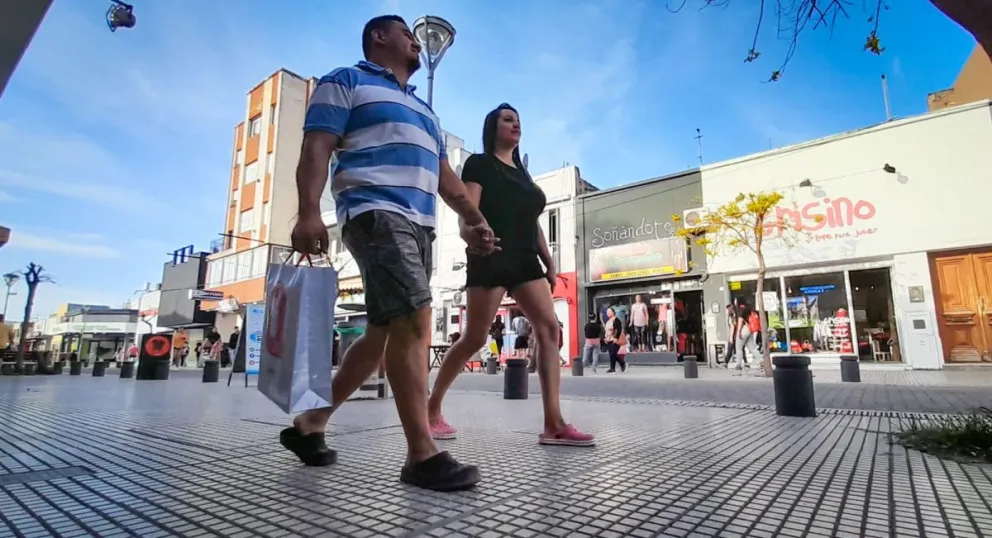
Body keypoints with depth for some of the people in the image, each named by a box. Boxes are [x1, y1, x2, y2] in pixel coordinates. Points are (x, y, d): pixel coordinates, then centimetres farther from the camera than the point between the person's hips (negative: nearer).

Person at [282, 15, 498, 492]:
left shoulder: (422, 107, 33)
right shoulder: (346, 82, 11)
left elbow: (443, 174, 27)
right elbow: (317, 149, -3)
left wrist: (475, 219, 14)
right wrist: (309, 212, -19)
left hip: (419, 224, 8)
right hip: (375, 213, -8)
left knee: (384, 332, 6)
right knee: (415, 322, -21)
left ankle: (310, 423, 21)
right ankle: (422, 454, -14)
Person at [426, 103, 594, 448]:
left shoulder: (522, 173, 26)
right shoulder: (479, 164, 6)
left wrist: (549, 261, 13)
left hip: (525, 261, 7)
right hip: (490, 259, -7)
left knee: (549, 328, -9)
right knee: (474, 339, -7)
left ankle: (553, 425, -11)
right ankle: (432, 409, 12)